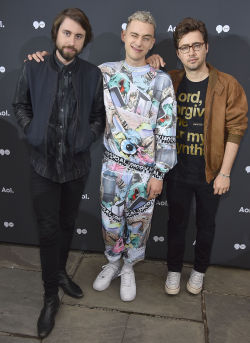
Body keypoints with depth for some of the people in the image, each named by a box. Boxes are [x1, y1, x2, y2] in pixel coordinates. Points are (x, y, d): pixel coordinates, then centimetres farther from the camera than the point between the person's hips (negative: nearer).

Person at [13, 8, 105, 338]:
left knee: (67, 224, 17)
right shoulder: (33, 68, -3)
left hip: (77, 164, 2)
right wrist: (33, 134, -4)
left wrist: (85, 139, -6)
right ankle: (51, 296, 20)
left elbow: (99, 116, 6)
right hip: (44, 163, -1)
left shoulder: (93, 74, -2)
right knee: (49, 229, 4)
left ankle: (60, 272, 41)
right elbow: (21, 106, 7)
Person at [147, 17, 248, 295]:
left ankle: (199, 270, 40)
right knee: (176, 222, 15)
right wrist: (149, 66, -8)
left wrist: (225, 173, -10)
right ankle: (174, 270, 37)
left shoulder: (227, 85, -8)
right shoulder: (170, 81, -1)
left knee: (206, 225, 16)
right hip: (177, 171, 2)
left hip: (210, 173, -1)